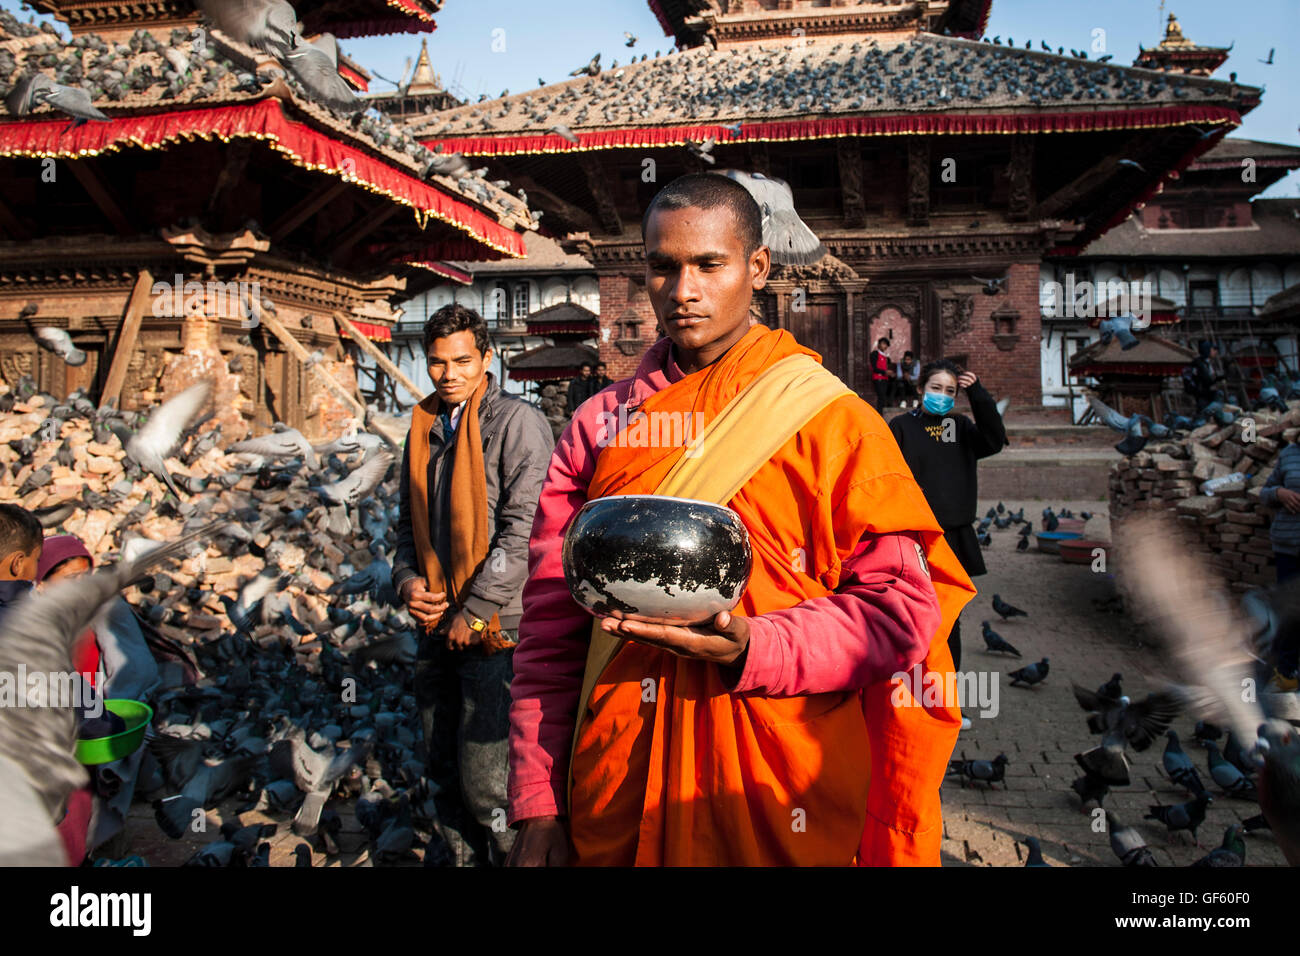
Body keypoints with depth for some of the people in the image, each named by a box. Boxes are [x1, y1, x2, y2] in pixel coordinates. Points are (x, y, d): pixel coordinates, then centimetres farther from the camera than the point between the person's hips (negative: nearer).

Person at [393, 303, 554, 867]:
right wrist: (408, 580, 2)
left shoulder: (517, 423, -9)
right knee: (443, 767, 17)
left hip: (494, 629, -7)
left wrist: (473, 612, -14)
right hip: (436, 628, 7)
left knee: (482, 782, -4)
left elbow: (523, 531, -15)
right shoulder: (425, 428, 13)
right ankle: (462, 857, 34)